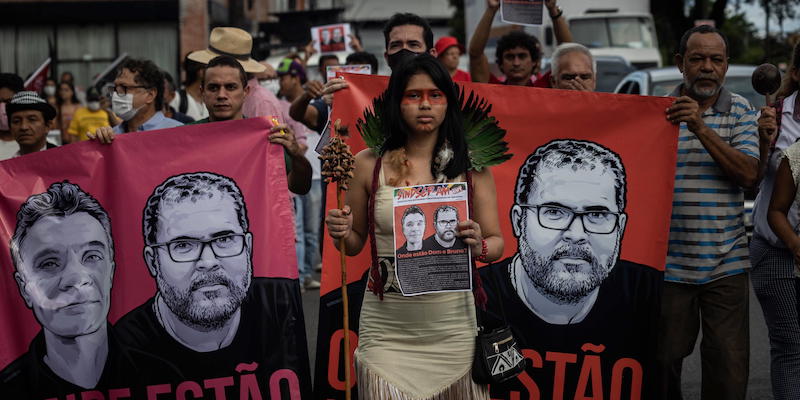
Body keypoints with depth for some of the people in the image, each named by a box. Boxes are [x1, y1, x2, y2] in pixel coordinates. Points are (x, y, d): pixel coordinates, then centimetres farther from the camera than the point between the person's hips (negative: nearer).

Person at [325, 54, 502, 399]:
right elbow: (354, 244, 11)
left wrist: (479, 246, -17)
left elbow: (497, 243, 5)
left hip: (451, 327, 1)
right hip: (386, 328, 0)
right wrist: (340, 233, -11)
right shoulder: (370, 164, 1)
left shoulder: (471, 165, 1)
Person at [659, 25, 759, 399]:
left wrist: (702, 128, -19)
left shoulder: (740, 111, 5)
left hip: (726, 264, 0)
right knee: (665, 358, 7)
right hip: (669, 261, 0)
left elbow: (749, 173, -10)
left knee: (729, 366, -1)